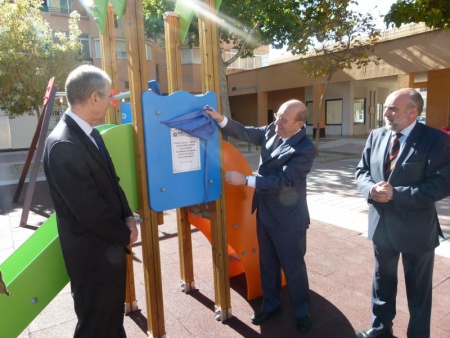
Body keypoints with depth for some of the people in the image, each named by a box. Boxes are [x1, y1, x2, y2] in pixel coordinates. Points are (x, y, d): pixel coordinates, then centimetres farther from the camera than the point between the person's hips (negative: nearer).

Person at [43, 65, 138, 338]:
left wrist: (128, 218, -2)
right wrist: (124, 234, -11)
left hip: (109, 247, 9)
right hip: (93, 254, -8)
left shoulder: (87, 134, 4)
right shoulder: (63, 145, -26)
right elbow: (90, 210, -26)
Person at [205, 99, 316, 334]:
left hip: (288, 220, -7)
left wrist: (245, 180, -29)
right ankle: (271, 305, 43)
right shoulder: (272, 130, -2)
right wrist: (221, 120, -14)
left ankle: (302, 312, 36)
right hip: (265, 213, 7)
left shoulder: (305, 148, -23)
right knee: (267, 264, 21)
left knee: (293, 268, 12)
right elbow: (245, 133, 3)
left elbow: (282, 180, -27)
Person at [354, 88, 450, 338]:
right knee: (383, 280, 22)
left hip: (416, 228, -4)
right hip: (381, 223, 5)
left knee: (418, 289, 16)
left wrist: (396, 194, -26)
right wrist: (371, 189, -17)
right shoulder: (376, 136, 1)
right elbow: (361, 172, 4)